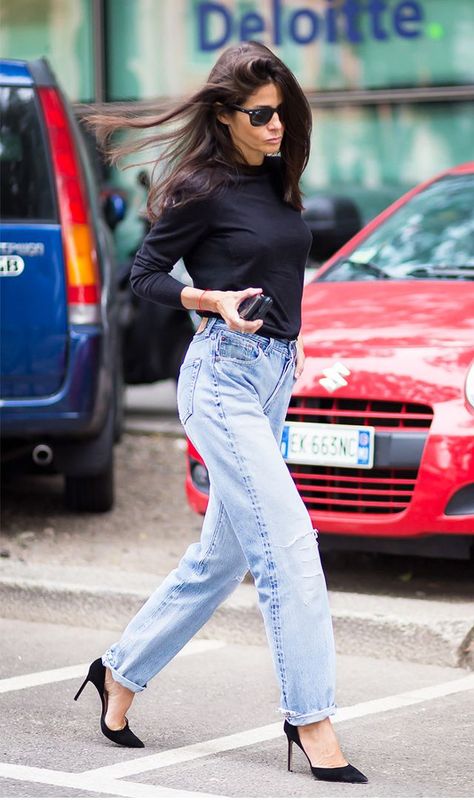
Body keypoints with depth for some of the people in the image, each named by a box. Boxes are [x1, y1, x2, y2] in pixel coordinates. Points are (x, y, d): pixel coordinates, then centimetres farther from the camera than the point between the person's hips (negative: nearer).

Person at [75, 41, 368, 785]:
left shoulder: (276, 182, 12)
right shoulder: (203, 188, -9)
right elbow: (144, 274, -6)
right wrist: (215, 301, -19)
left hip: (272, 378, 8)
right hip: (223, 374, -8)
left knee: (222, 555, 13)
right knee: (287, 540, -14)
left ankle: (121, 673, 27)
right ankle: (312, 721, -12)